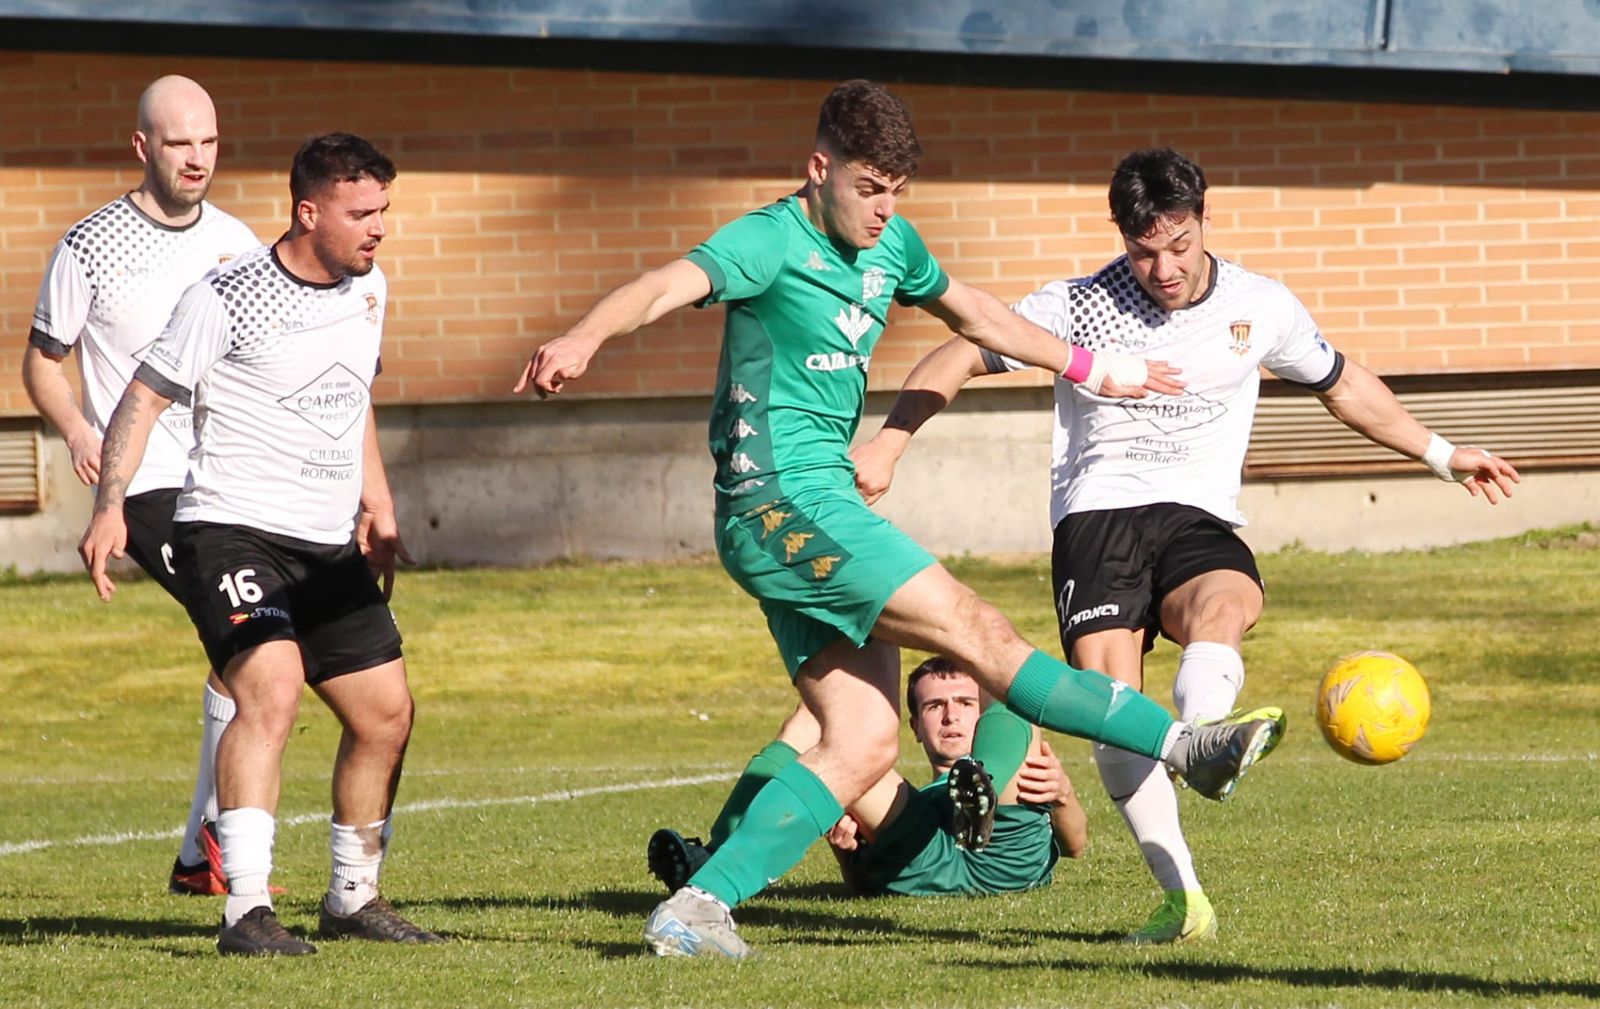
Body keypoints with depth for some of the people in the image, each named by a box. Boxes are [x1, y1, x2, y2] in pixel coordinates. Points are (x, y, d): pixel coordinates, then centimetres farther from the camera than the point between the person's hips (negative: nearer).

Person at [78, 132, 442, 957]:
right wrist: (110, 507, -17)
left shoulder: (368, 290, 9)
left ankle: (352, 897, 26)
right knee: (271, 691, -27)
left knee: (386, 712, 8)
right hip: (231, 528, -8)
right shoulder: (225, 300, -13)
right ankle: (246, 911, -31)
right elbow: (145, 396, -8)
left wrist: (376, 505, 24)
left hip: (328, 547, 8)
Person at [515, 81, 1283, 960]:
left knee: (863, 742, -1)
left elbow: (972, 313, 32)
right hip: (783, 501, -10)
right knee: (978, 636, -9)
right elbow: (666, 287, -28)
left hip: (815, 512, 10)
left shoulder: (891, 246, 13)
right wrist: (582, 339, -49)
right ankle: (1187, 747, -7)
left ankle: (699, 905, -4)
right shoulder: (771, 243, -12)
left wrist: (1087, 367, 38)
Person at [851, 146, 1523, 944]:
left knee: (1225, 606, -36)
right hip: (1098, 511, -1)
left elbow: (1343, 385, 25)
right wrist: (888, 445, -8)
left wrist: (1440, 455, 29)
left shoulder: (1262, 309, 7)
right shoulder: (1078, 309, -1)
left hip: (1200, 519, 1)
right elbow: (954, 360, 5)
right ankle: (1182, 896, -25)